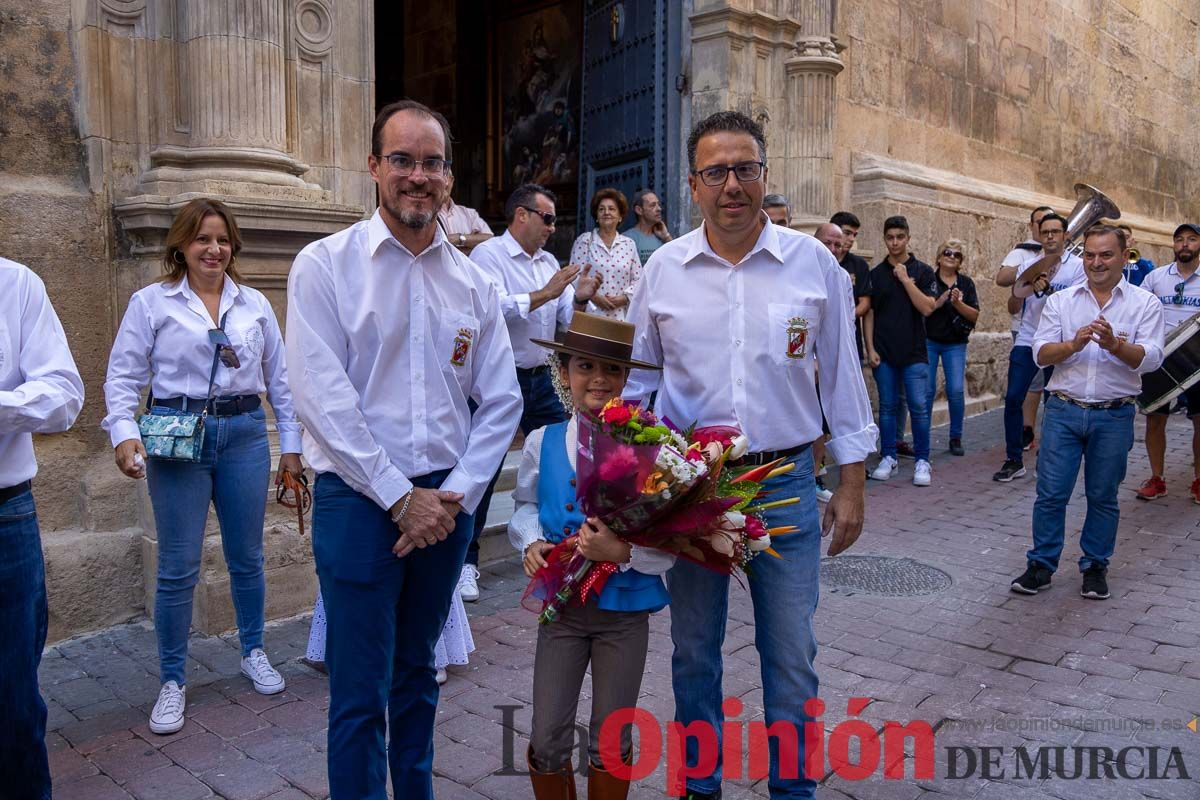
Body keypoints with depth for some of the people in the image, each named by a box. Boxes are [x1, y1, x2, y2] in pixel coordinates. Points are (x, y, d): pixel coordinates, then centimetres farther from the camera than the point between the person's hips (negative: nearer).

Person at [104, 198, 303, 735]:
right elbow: (124, 375, 1)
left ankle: (254, 654, 32)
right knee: (178, 566, 1)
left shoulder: (254, 304, 9)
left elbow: (279, 377, 12)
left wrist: (291, 445, 9)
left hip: (244, 434, 3)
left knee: (247, 556, 11)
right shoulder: (151, 302, 1)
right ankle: (173, 681, 18)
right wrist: (124, 434, -15)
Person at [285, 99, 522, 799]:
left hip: (447, 502, 4)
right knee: (359, 692, 3)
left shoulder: (473, 281, 7)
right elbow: (323, 400, -12)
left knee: (418, 673, 19)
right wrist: (401, 497, -13)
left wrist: (455, 495, -6)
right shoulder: (325, 265, -5)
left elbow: (501, 402, 5)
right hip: (360, 499, -4)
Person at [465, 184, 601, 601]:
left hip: (540, 378, 7)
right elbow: (494, 308, -24)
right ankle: (466, 560, 11)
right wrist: (545, 294, -22)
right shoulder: (487, 255, -8)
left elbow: (566, 319, 13)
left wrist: (580, 298, -7)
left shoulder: (549, 262, 13)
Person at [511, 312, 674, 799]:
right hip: (561, 606, 2)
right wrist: (531, 543, -5)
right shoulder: (542, 443, -3)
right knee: (546, 740, 11)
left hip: (625, 610, -2)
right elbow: (526, 505, 13)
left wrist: (624, 552, -29)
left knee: (611, 740, 15)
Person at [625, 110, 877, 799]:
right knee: (694, 650, 15)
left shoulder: (814, 263, -2)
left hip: (786, 483, -1)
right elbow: (636, 377, 9)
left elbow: (843, 377, 3)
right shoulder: (664, 269, 0)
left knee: (792, 657, 10)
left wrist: (853, 485, 3)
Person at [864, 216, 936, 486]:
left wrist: (906, 279, -11)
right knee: (887, 406, 7)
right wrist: (870, 348, -1)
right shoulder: (876, 274, 8)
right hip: (884, 353, 2)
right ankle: (889, 458, 16)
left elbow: (927, 308, -8)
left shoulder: (922, 270, 3)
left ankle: (922, 461, 6)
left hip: (914, 352, -2)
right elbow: (869, 314, 7)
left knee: (919, 407, -4)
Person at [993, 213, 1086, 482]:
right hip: (1026, 341, 2)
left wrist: (1047, 288, -22)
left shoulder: (1077, 265, 0)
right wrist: (1035, 283, -28)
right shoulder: (1030, 263, 8)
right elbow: (1017, 293, -9)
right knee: (1013, 398, -4)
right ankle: (1014, 460, 6)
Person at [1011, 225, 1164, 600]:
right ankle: (1041, 564, 15)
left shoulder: (1145, 303, 2)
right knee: (1050, 493, 2)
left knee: (1103, 496, 11)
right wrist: (1074, 344, -21)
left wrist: (1115, 345, -27)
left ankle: (1095, 566, 25)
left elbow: (1151, 358, -9)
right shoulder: (1060, 301, 6)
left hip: (1114, 416, 0)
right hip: (1063, 411, 1)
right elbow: (1041, 354, -2)